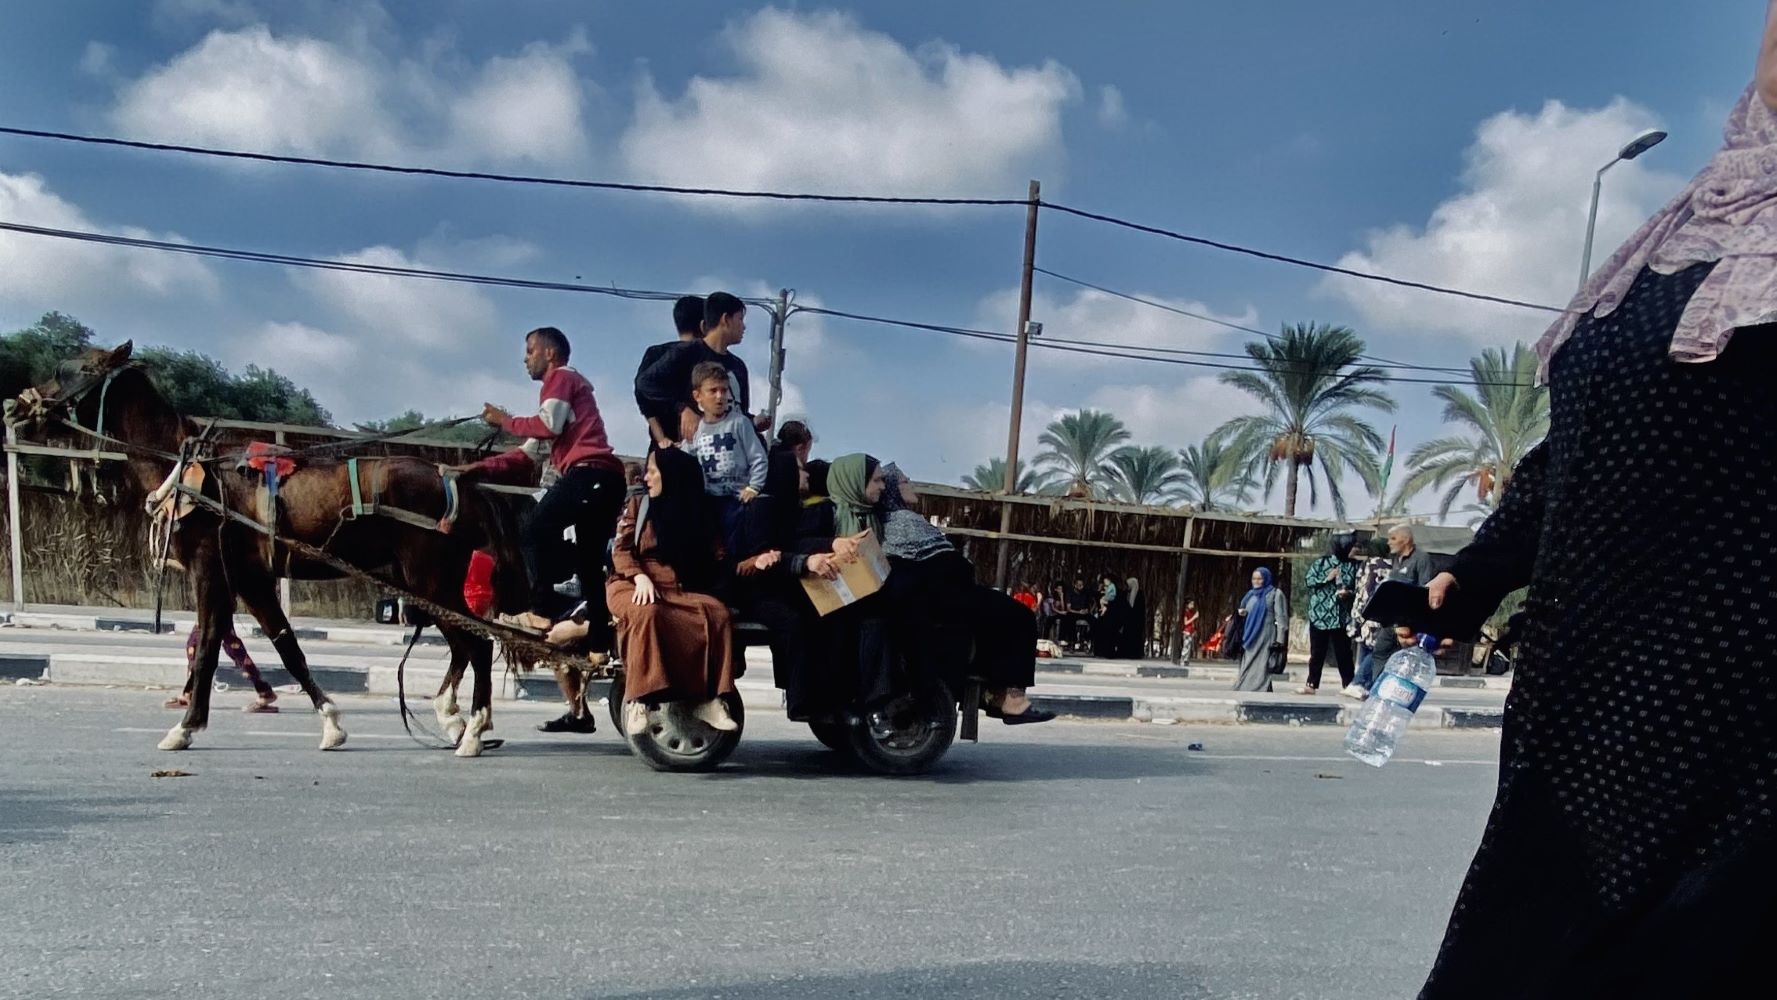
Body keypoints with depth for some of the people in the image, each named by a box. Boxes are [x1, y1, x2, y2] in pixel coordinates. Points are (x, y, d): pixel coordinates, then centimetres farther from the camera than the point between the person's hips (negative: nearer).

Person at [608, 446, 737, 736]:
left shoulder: (696, 514, 18)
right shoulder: (638, 505, 13)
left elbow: (714, 559, 12)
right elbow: (620, 550, 2)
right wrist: (640, 577, -15)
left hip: (679, 589, 2)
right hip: (632, 585, -2)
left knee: (717, 612, -29)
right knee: (648, 613, -38)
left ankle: (708, 698, -32)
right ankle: (639, 699, -38)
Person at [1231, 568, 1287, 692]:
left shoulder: (1275, 594, -1)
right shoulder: (1250, 594, 19)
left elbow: (1281, 618, -7)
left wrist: (1279, 640, -15)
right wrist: (1242, 614, 5)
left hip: (1265, 637, -7)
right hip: (1250, 637, 7)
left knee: (1260, 668, -13)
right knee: (1247, 668, 4)